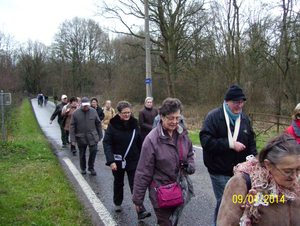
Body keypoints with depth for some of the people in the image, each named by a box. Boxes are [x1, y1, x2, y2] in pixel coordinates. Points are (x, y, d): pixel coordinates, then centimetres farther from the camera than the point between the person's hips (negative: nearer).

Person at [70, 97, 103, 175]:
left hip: (92, 137, 0)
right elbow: (72, 127, -2)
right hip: (81, 137, 0)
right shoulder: (76, 113, -4)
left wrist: (100, 136, 10)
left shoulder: (93, 111, 1)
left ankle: (91, 167, 8)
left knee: (94, 150, -12)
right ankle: (83, 168, 31)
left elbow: (98, 124, 10)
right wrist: (73, 139, -6)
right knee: (82, 154, 10)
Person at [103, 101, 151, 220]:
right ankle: (117, 203, 42)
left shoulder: (134, 124, -1)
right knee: (118, 183, 19)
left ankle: (141, 211, -5)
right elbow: (107, 143, -15)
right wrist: (111, 161, -25)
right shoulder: (113, 125, -11)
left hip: (133, 161, 1)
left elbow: (140, 142, 5)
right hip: (118, 161, -1)